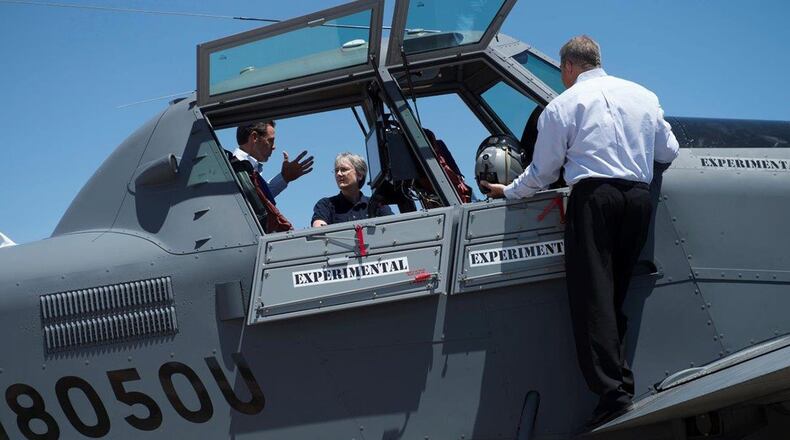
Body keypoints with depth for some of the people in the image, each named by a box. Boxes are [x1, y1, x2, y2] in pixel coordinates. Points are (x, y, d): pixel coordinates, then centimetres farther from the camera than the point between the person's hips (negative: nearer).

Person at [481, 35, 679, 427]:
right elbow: (669, 152, 21)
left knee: (592, 292, -7)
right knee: (616, 292, 11)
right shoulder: (643, 96, 18)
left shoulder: (564, 105, 5)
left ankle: (611, 391, -17)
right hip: (639, 197, 5)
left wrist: (509, 192, 24)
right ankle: (622, 380, 4)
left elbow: (542, 172, 7)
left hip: (593, 196, -5)